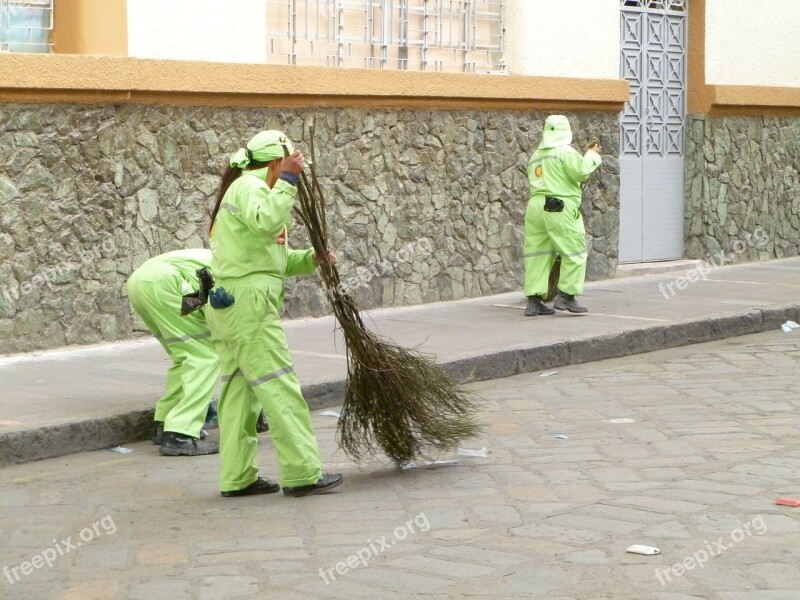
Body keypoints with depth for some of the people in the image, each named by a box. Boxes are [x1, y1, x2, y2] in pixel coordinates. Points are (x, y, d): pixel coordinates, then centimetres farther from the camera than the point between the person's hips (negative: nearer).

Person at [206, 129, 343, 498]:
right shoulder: (250, 186, -7)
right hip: (249, 303, -11)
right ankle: (302, 474, -8)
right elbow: (267, 222, -30)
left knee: (238, 391, 10)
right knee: (278, 387, -9)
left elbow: (277, 259, 24)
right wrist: (287, 180, -24)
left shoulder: (244, 189, 25)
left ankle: (237, 478, 13)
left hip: (227, 305, 11)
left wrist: (312, 259, 8)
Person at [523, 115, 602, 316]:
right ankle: (566, 296, -2)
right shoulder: (565, 151, -5)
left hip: (535, 206, 8)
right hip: (559, 209, -8)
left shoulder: (535, 156, 21)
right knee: (574, 252, 3)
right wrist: (592, 155, 0)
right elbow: (580, 171, -16)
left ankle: (534, 301, 4)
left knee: (538, 254, 8)